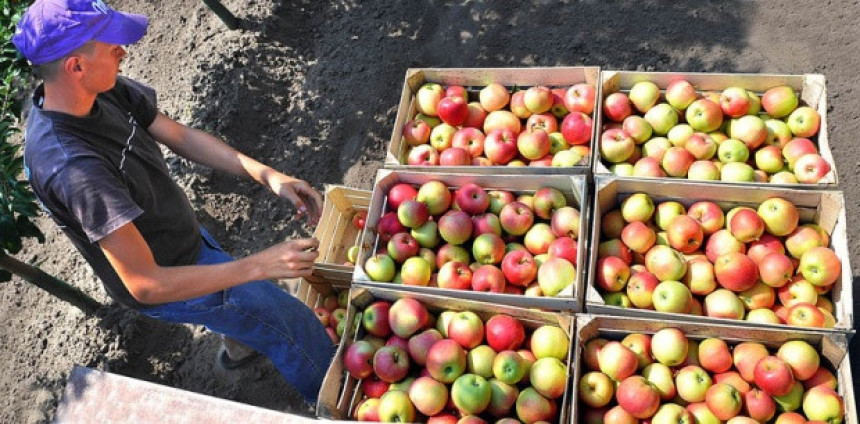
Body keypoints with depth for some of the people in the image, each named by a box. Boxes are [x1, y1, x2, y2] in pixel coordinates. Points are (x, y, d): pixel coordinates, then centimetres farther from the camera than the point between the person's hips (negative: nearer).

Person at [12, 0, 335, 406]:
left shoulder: (102, 91, -17)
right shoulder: (72, 168, -41)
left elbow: (180, 136, -7)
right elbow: (147, 285, -38)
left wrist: (268, 175, -19)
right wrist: (259, 265, -40)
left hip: (183, 233, 8)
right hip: (167, 281, -7)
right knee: (292, 323, 4)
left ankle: (236, 344, 66)